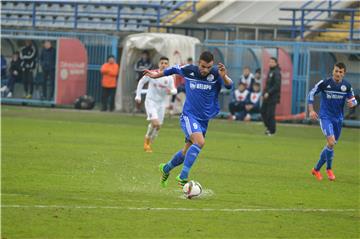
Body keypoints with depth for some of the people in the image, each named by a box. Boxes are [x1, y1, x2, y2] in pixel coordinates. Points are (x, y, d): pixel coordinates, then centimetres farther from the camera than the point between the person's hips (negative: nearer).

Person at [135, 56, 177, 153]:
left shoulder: (169, 78, -4)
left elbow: (174, 90, 3)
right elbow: (141, 82, 4)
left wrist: (171, 91, -22)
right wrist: (138, 96, 2)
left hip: (161, 103, 4)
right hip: (151, 101, -4)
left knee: (158, 126, 9)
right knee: (155, 123, -21)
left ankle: (149, 143, 30)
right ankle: (147, 139, 4)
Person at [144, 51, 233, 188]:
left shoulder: (216, 74, -13)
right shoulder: (189, 71, -10)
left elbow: (229, 85, -29)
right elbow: (174, 69, 10)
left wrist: (224, 77, -51)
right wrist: (157, 75, 24)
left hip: (204, 119, 3)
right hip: (189, 116, -3)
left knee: (188, 152, 15)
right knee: (199, 142, -28)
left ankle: (166, 169, 40)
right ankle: (183, 176, -26)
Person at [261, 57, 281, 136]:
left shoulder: (276, 73, -12)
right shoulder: (270, 72, 17)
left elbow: (277, 86, -20)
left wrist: (268, 93, -21)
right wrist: (264, 93, 15)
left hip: (273, 97, -9)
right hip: (266, 97, 9)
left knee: (270, 114, -8)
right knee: (263, 111, 10)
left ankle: (272, 130, -1)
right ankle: (268, 127, 22)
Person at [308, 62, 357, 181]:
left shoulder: (347, 86, -2)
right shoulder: (324, 83, -11)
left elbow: (353, 99, 9)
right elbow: (311, 94, -1)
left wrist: (352, 103, -16)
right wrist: (311, 110, -10)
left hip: (338, 119, 5)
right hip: (325, 117, -5)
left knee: (331, 145, 11)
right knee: (331, 141, -22)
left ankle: (316, 169, 28)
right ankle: (329, 169, -3)